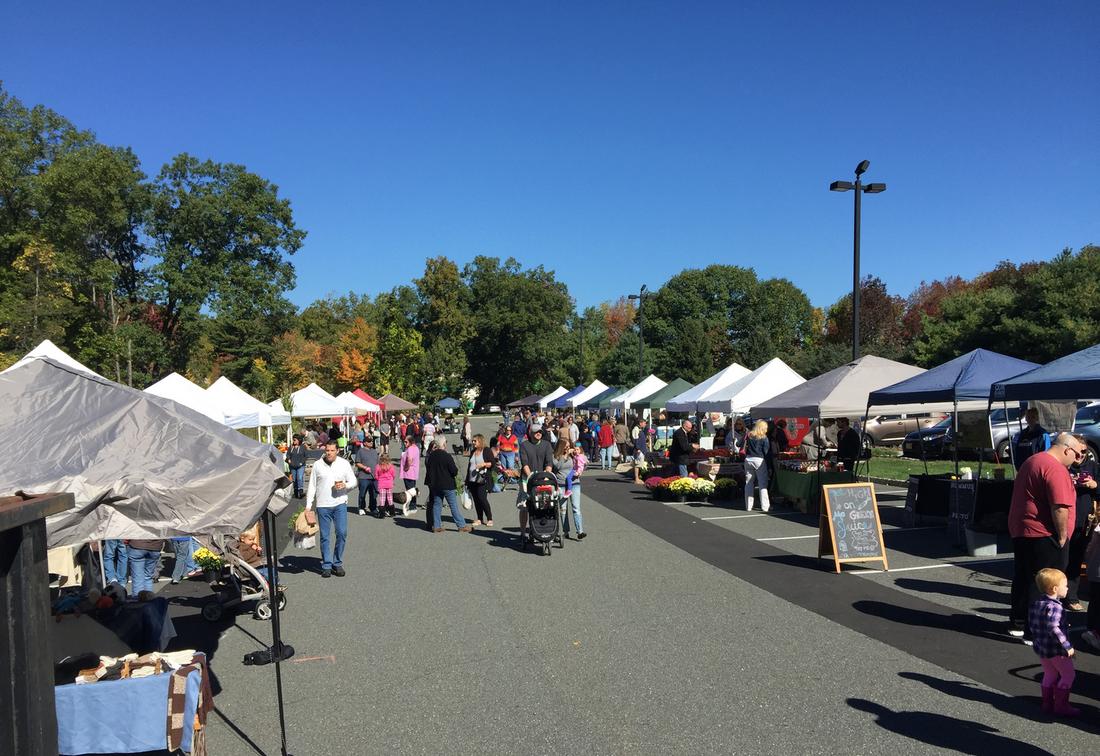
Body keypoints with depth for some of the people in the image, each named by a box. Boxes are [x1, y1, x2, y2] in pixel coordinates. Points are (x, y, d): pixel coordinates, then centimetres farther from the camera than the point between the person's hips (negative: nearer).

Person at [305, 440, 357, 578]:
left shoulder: (344, 464, 4)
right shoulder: (317, 465, 3)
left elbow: (353, 481, 8)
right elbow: (312, 486, 7)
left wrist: (345, 485, -13)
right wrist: (308, 505, 3)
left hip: (340, 503, 0)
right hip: (322, 505, 0)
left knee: (342, 533, -5)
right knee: (325, 536, 3)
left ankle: (337, 564, 10)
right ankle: (326, 566, 14)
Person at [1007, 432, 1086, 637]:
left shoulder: (1031, 461, 16)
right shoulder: (1055, 469, -17)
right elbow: (1059, 508, -23)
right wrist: (1062, 537, -13)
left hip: (1020, 532, 10)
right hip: (1043, 535, -10)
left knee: (1022, 579, 17)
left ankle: (1017, 623, 26)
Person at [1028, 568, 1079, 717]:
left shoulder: (1036, 603, 4)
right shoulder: (1054, 607, -24)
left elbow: (1031, 624, 11)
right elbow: (1053, 628, -32)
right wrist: (1067, 646, -28)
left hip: (1041, 647, 8)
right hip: (1056, 650, -8)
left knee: (1049, 674, 20)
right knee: (1068, 675, 7)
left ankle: (1047, 703, 26)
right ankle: (1061, 706, 11)